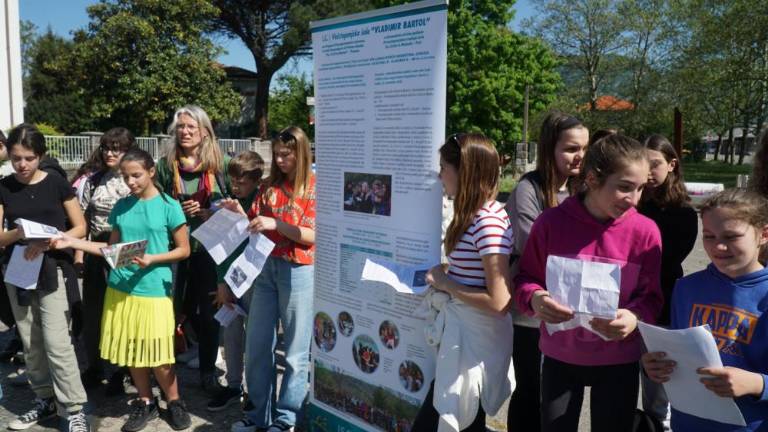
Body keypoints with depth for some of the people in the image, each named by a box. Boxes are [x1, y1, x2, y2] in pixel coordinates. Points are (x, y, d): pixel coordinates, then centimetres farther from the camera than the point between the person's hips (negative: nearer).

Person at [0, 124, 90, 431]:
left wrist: (47, 242, -18)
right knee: (31, 344, 11)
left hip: (53, 271, -3)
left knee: (56, 343, -8)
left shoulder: (57, 184, -4)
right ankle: (44, 401, 27)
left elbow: (80, 228, -3)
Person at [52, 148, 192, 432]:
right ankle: (145, 403, 30)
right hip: (120, 288, 4)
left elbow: (184, 250, -3)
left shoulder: (168, 206, -6)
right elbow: (111, 248, 12)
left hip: (154, 290, -4)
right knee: (131, 352, 11)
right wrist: (72, 242, 2)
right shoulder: (121, 207, 6)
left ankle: (174, 402, 23)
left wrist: (152, 259, -18)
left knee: (158, 356, 0)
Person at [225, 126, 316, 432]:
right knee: (257, 344, 10)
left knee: (295, 349, 4)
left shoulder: (314, 187, -4)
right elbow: (255, 226, 12)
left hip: (298, 272, -5)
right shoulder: (270, 186, 10)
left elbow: (313, 235, -12)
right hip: (266, 268, 6)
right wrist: (239, 214, -6)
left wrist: (276, 224, -20)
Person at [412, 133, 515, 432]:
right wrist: (443, 277, 2)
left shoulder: (488, 222, -22)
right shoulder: (476, 214, 7)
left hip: (476, 343, -9)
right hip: (465, 336, 9)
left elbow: (499, 302, -25)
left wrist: (445, 284, -16)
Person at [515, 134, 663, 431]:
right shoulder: (551, 222, -11)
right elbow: (525, 278, -1)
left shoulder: (645, 231, -9)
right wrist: (534, 298, -22)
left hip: (618, 361, 0)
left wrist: (635, 317, -25)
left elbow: (652, 296, -4)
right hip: (560, 357, 0)